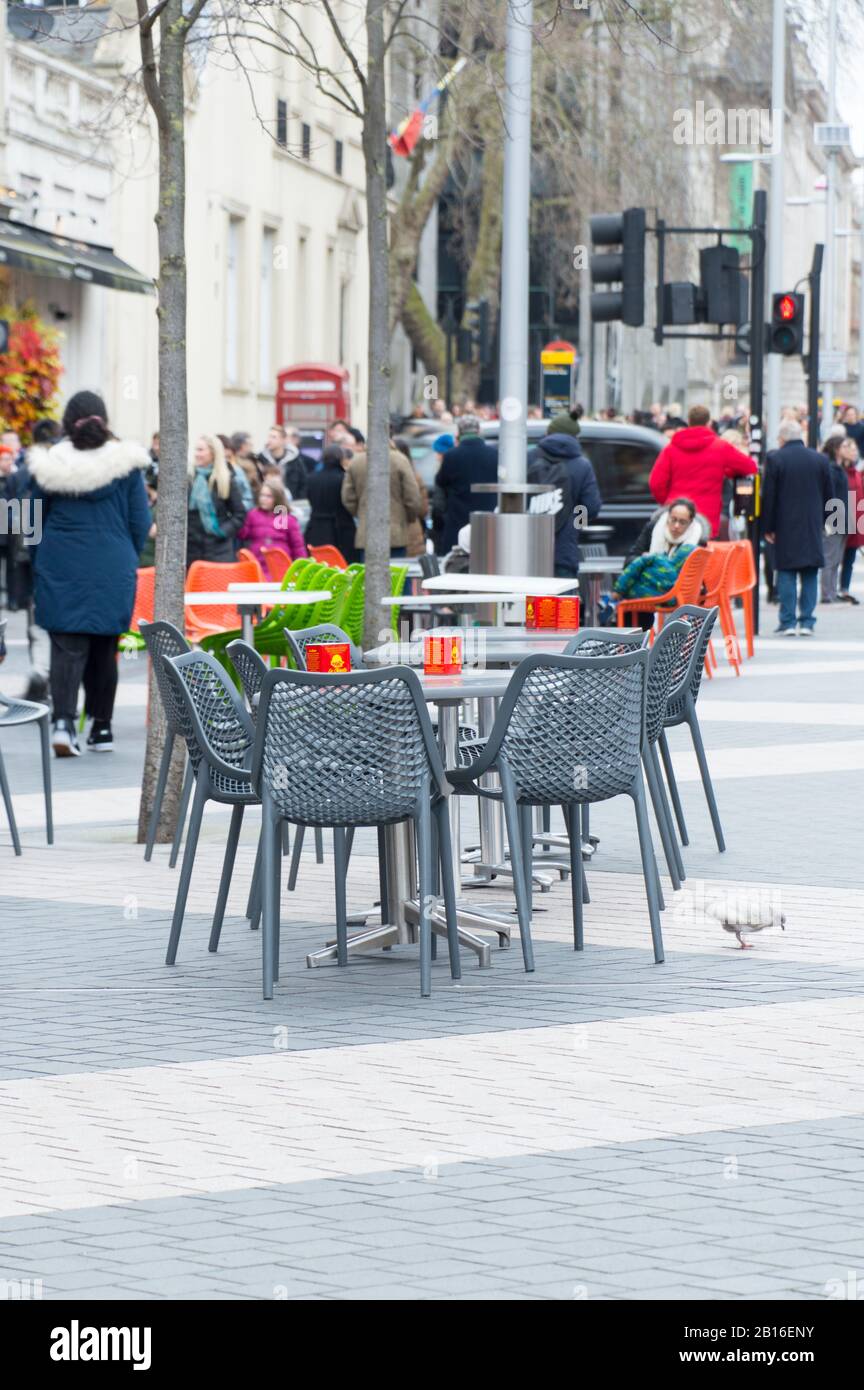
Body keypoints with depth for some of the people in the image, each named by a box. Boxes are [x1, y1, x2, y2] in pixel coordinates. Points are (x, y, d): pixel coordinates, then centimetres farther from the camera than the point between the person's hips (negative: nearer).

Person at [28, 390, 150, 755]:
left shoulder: (50, 464, -3)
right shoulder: (125, 463, -4)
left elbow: (35, 519, 7)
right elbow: (140, 522, 1)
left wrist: (43, 560, 22)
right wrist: (127, 559, 17)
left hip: (61, 570, -1)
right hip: (112, 571, 1)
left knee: (67, 646, -2)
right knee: (104, 648, 12)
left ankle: (63, 720, -21)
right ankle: (102, 727, 18)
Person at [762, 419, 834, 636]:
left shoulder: (775, 459, -7)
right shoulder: (820, 459, 3)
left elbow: (768, 496, -6)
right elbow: (828, 495, 8)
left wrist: (768, 527, 1)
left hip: (785, 528, -2)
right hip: (813, 527, 2)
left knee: (786, 575, 3)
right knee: (810, 576, 7)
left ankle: (788, 622, -1)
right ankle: (807, 622, 4)